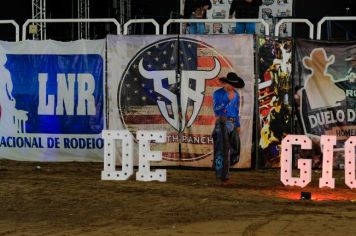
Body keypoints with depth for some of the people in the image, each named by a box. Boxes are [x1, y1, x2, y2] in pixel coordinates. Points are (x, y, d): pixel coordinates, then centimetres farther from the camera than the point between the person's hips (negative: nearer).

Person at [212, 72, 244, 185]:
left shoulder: (236, 94, 13)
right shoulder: (217, 94, -4)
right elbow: (217, 110, -15)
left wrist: (238, 126, 13)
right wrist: (228, 100, -19)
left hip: (233, 124, 6)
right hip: (222, 124, -6)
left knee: (235, 151, 0)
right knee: (223, 150, -11)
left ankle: (219, 166, 25)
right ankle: (222, 177, -7)